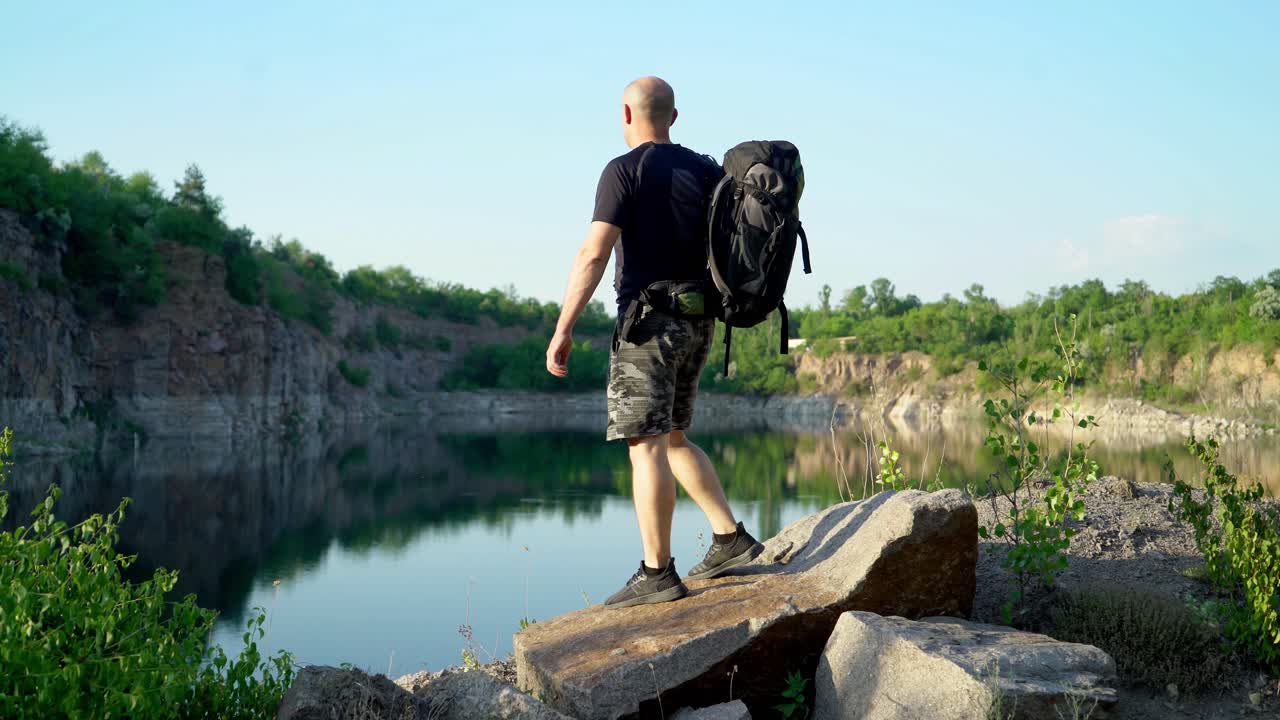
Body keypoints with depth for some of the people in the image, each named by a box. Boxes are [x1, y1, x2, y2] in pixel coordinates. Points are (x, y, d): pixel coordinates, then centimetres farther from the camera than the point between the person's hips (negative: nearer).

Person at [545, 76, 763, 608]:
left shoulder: (625, 170, -8)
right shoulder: (705, 170, 13)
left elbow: (594, 254, -17)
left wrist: (563, 329, -17)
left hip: (650, 319, -7)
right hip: (697, 321, 8)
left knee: (647, 445, -6)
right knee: (672, 438, 18)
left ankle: (657, 573, -5)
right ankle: (730, 538, 13)